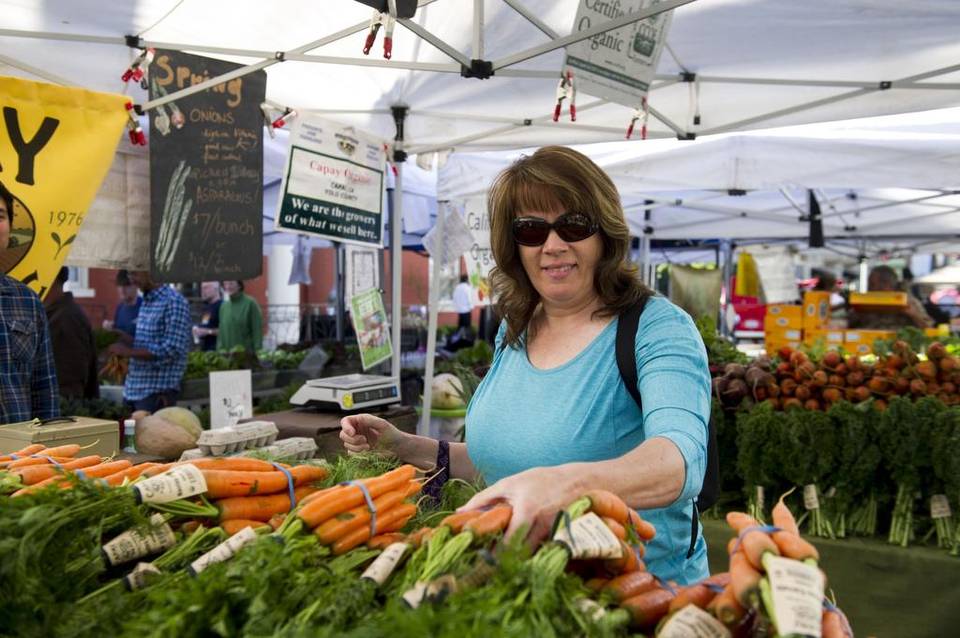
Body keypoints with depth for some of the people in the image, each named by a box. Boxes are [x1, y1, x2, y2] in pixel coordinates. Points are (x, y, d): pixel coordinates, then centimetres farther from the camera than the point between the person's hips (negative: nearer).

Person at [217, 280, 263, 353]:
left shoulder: (250, 303, -6)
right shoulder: (224, 306, 11)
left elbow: (257, 330, -9)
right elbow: (221, 331, 15)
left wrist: (258, 352, -14)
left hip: (247, 353, -5)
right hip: (227, 353, 5)